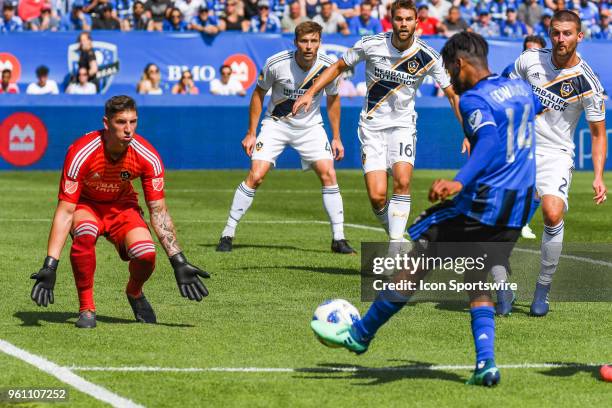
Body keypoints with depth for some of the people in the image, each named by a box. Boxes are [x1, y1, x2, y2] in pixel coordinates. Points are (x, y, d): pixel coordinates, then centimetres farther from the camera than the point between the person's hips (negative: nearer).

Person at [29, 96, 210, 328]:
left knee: (146, 255, -25)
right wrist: (50, 265, -33)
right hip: (86, 206, -2)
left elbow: (158, 211, -13)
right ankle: (86, 308, -19)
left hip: (122, 206, 2)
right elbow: (65, 211, -27)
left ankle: (134, 293, 12)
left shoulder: (148, 157, -22)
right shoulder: (81, 153, -30)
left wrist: (178, 262, -18)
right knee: (85, 233, -37)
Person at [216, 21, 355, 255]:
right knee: (256, 176, -14)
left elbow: (333, 99, 4)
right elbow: (259, 93, -4)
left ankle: (338, 239, -3)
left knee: (328, 174, -13)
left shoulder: (327, 66, -14)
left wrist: (336, 137, 5)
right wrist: (251, 133, -4)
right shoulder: (276, 64, -21)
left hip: (310, 126, 2)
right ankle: (228, 234, -3)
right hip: (276, 124, -2)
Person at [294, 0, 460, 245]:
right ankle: (394, 231, 18)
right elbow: (338, 67, 4)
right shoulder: (371, 45, -11)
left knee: (402, 181, -24)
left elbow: (452, 94, -2)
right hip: (372, 125, 0)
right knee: (377, 196, -12)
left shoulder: (427, 57, -10)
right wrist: (310, 93, -5)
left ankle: (396, 244, -16)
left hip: (403, 124, 0)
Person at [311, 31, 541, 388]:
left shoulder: (474, 99, -12)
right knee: (479, 283, 15)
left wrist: (460, 182, -43)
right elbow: (541, 105, 37)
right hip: (517, 211, 8)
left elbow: (490, 142, -31)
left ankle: (360, 335, 14)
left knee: (415, 260, 5)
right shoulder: (521, 88, 12)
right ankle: (486, 364, -2)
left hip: (480, 204, -7)